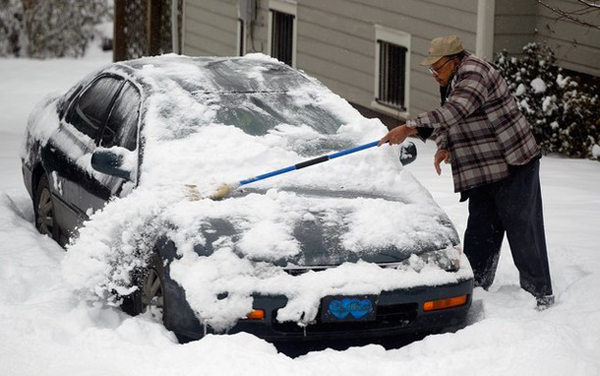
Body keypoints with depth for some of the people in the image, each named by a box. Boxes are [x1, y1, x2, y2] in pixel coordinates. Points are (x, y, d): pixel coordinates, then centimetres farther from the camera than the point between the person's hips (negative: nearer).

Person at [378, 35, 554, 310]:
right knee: (479, 233, 11)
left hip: (514, 166, -10)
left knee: (523, 230, -6)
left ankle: (540, 293, 0)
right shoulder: (452, 82, 13)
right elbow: (448, 122, 21)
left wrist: (409, 128, -38)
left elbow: (454, 111, -34)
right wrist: (444, 148, 1)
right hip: (484, 172, 10)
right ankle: (475, 288, 19)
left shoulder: (474, 73, -19)